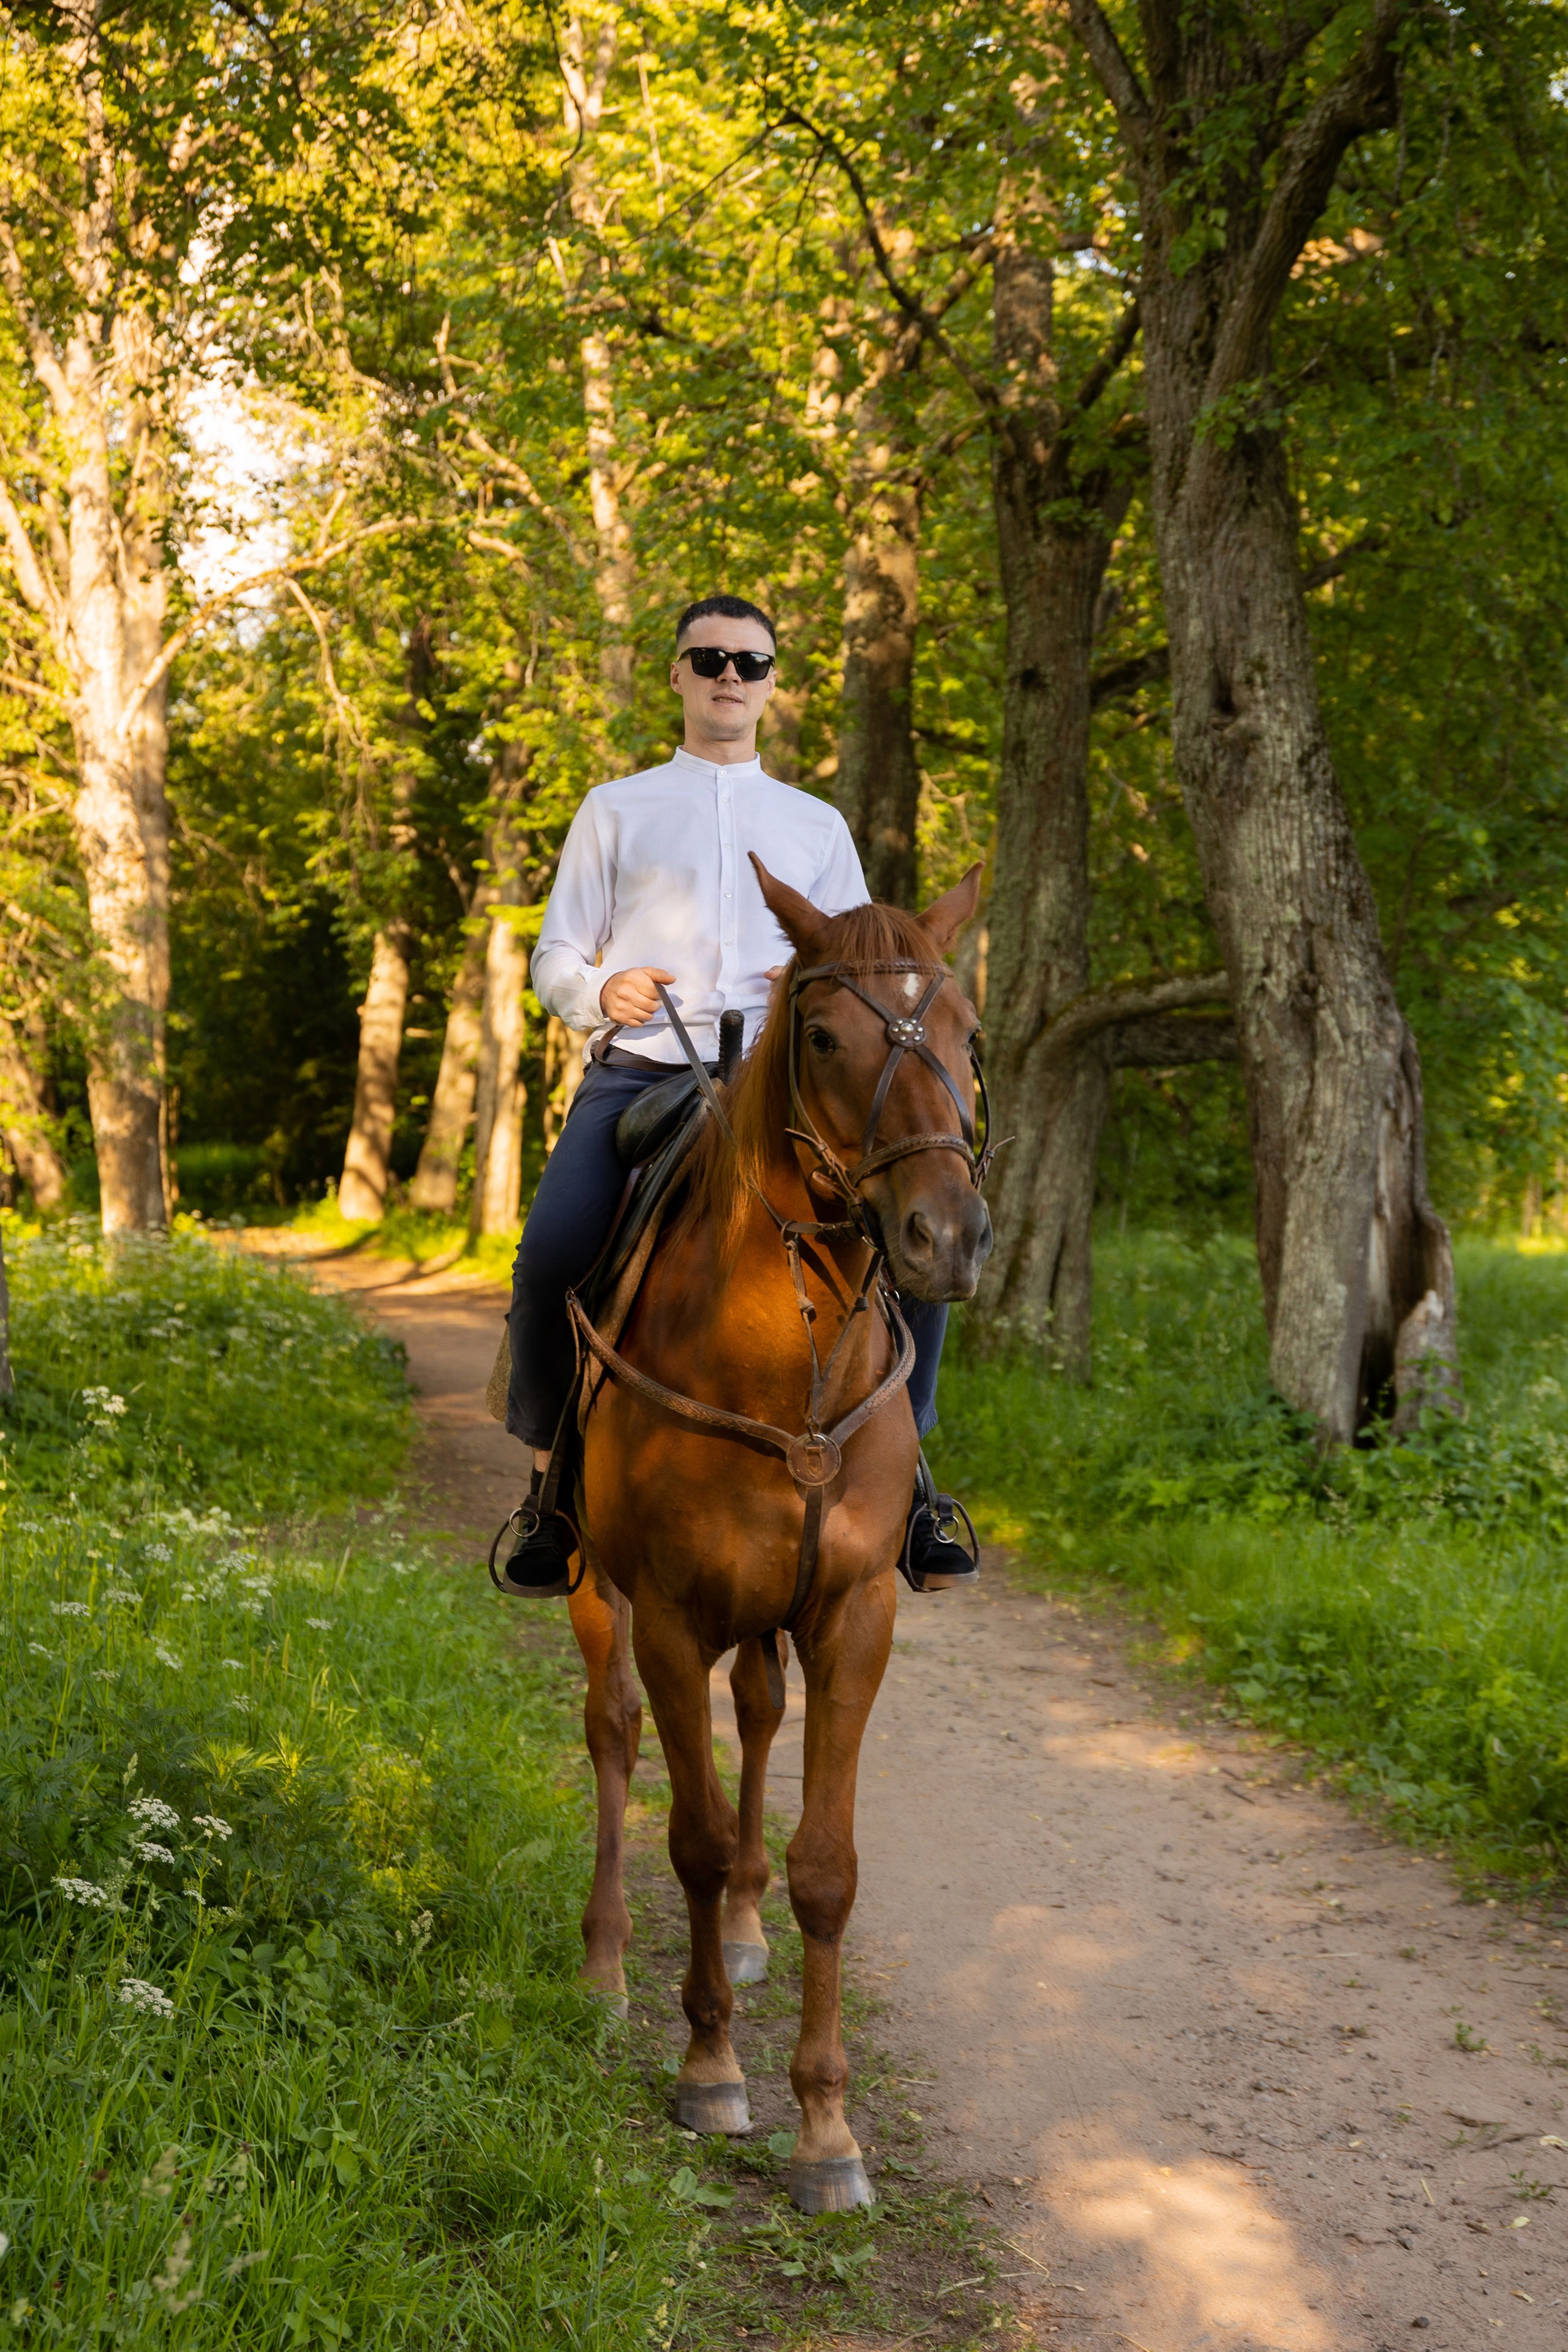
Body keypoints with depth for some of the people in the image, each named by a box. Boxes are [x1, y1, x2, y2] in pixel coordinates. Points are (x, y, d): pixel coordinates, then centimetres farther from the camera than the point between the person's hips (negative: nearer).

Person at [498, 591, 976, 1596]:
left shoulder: (818, 825, 22)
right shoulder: (616, 811, 18)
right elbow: (555, 961, 15)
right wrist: (601, 989, -8)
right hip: (639, 1075, -1)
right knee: (552, 1255, -28)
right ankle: (551, 1486, -8)